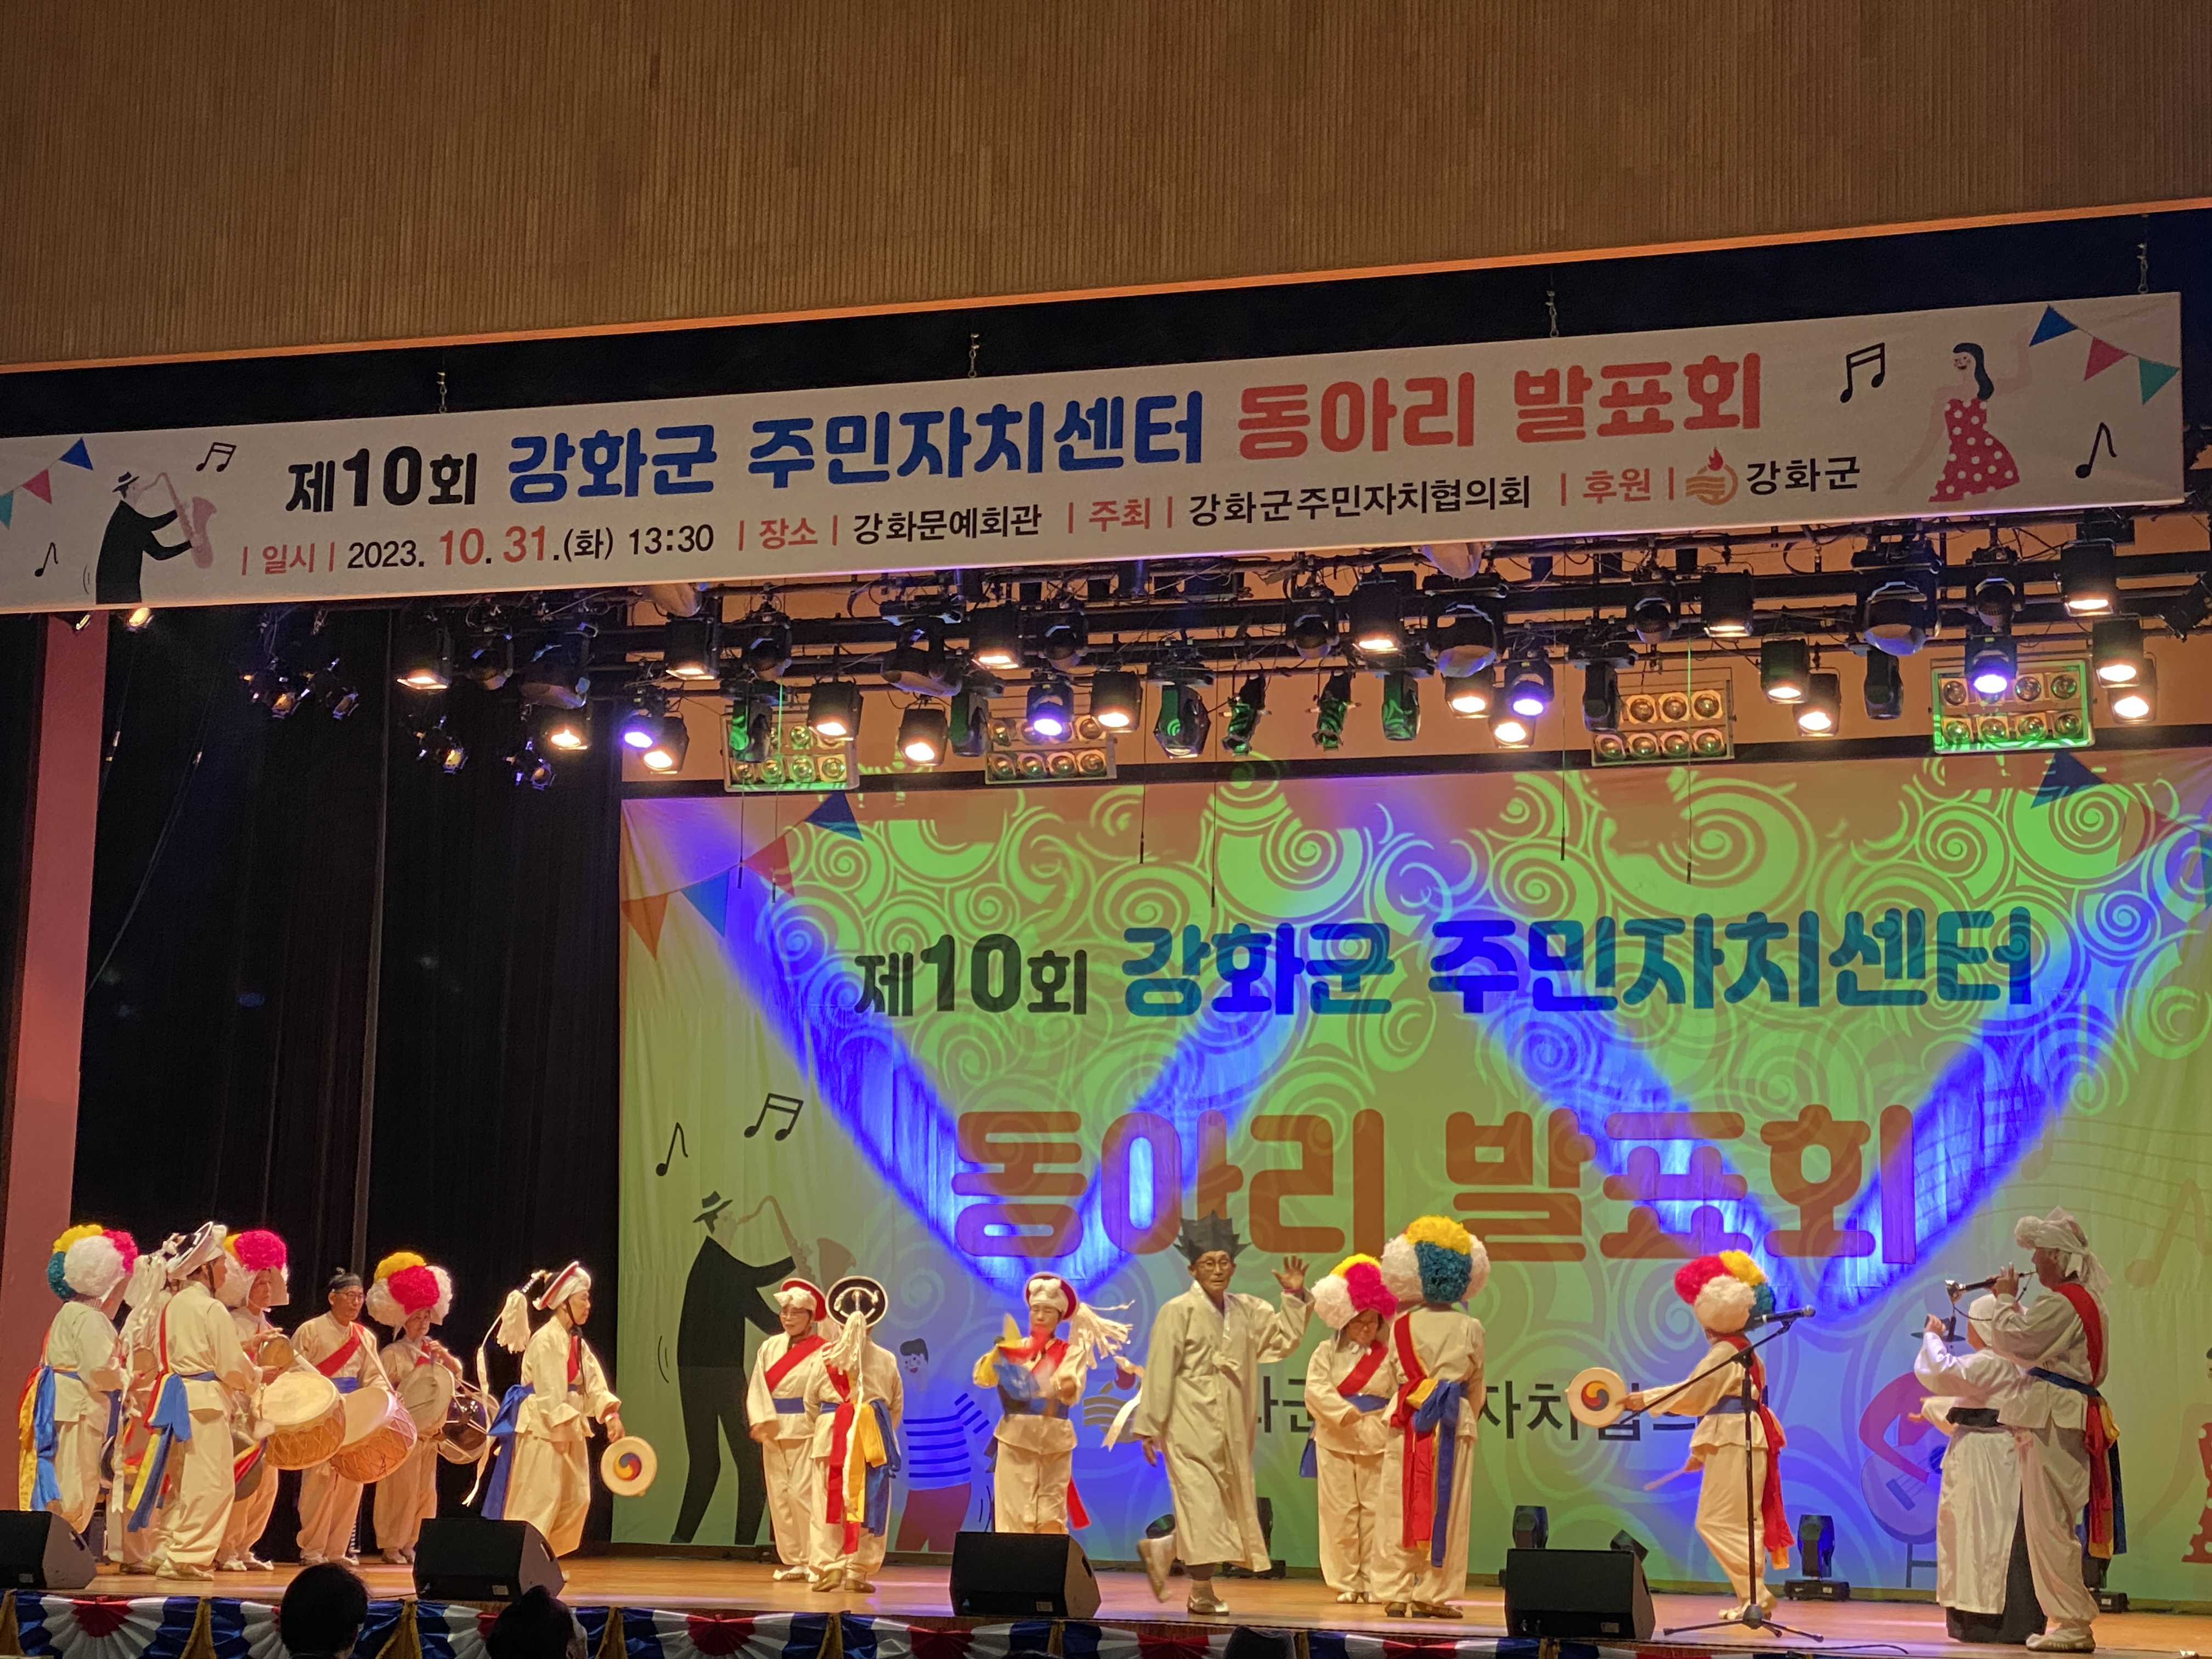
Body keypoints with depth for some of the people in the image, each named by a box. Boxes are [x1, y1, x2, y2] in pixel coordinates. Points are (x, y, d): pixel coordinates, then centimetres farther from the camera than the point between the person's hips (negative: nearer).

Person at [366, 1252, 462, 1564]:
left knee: (426, 1490, 6)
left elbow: (458, 1374, 10)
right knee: (401, 1489, -6)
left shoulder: (433, 1349, 13)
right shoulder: (393, 1353, -6)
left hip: (430, 1430, 6)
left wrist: (444, 1356, -6)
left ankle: (412, 1544, 14)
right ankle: (392, 1545, 3)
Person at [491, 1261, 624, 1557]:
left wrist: (610, 1413, -5)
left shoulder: (577, 1341, 14)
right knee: (540, 1499, -9)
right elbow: (549, 1391, -19)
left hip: (570, 1428, 9)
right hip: (544, 1429, -9)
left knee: (575, 1499, 10)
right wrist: (560, 1429, -22)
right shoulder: (545, 1340, -14)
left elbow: (593, 1383, 8)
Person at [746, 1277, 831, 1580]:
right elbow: (757, 1388, 5)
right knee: (779, 1495, 6)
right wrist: (759, 1421, -9)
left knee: (803, 1493, -11)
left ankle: (815, 1561, -5)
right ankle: (791, 1561, 14)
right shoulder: (769, 1348, 12)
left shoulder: (821, 1350, -3)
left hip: (805, 1432, -6)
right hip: (773, 1432, 6)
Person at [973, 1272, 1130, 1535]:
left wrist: (1068, 1387, -33)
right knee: (1014, 1511, -4)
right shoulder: (1015, 1348, 9)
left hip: (1054, 1438, 0)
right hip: (1016, 1436, 0)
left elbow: (1072, 1389, -12)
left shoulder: (1070, 1352, 5)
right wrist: (997, 1353, -20)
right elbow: (982, 1377, -4)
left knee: (1051, 1513, 2)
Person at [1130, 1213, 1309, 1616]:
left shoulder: (1246, 1311, 10)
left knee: (1232, 1506, 10)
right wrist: (1149, 1427, -11)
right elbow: (1159, 1371, -10)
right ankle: (1202, 1593, 3)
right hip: (1191, 1428, -7)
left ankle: (1162, 1549, 26)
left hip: (1231, 1431, 7)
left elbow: (1285, 1338, 16)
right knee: (1202, 1507, -6)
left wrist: (1294, 1296, 4)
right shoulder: (1178, 1311, -8)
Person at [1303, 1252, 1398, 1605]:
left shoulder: (1389, 1355, 6)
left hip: (1379, 1442, 0)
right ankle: (1346, 1582, 11)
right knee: (1340, 1513, 2)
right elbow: (1315, 1390, -8)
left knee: (1379, 1512, -1)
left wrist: (1391, 1418, -16)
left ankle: (1377, 1582, 7)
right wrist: (1344, 1413, -19)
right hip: (1336, 1441, 0)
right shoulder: (1327, 1353, 4)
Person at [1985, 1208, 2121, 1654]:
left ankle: (2072, 1624, -7)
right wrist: (2012, 1304, 16)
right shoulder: (2086, 1300, 18)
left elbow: (2014, 1342, -14)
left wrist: (2006, 1300, 1)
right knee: (2054, 1523, 13)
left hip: (2053, 1418, -10)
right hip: (2072, 1416, 10)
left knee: (2049, 1522, -8)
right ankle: (2071, 1620, 16)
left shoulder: (2061, 1303, -15)